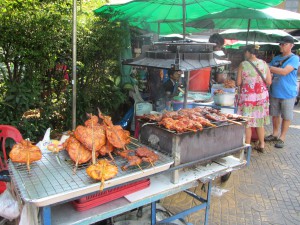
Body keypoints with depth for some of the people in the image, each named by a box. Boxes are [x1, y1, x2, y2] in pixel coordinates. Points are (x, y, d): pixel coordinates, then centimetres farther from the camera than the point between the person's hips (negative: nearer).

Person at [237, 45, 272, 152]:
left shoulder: (243, 64, -9)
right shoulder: (264, 64, 0)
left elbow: (238, 83, -7)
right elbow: (269, 82, -1)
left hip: (248, 96, -4)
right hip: (262, 95, 4)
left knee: (247, 122, 6)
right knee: (260, 121, 16)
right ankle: (261, 145, 27)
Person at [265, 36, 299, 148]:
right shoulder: (276, 58, 10)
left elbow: (284, 71, -22)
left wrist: (268, 67, -21)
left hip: (288, 93, -5)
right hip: (274, 92, 6)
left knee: (286, 116, 5)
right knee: (275, 114, 14)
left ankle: (282, 138, 16)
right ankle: (275, 134, 30)